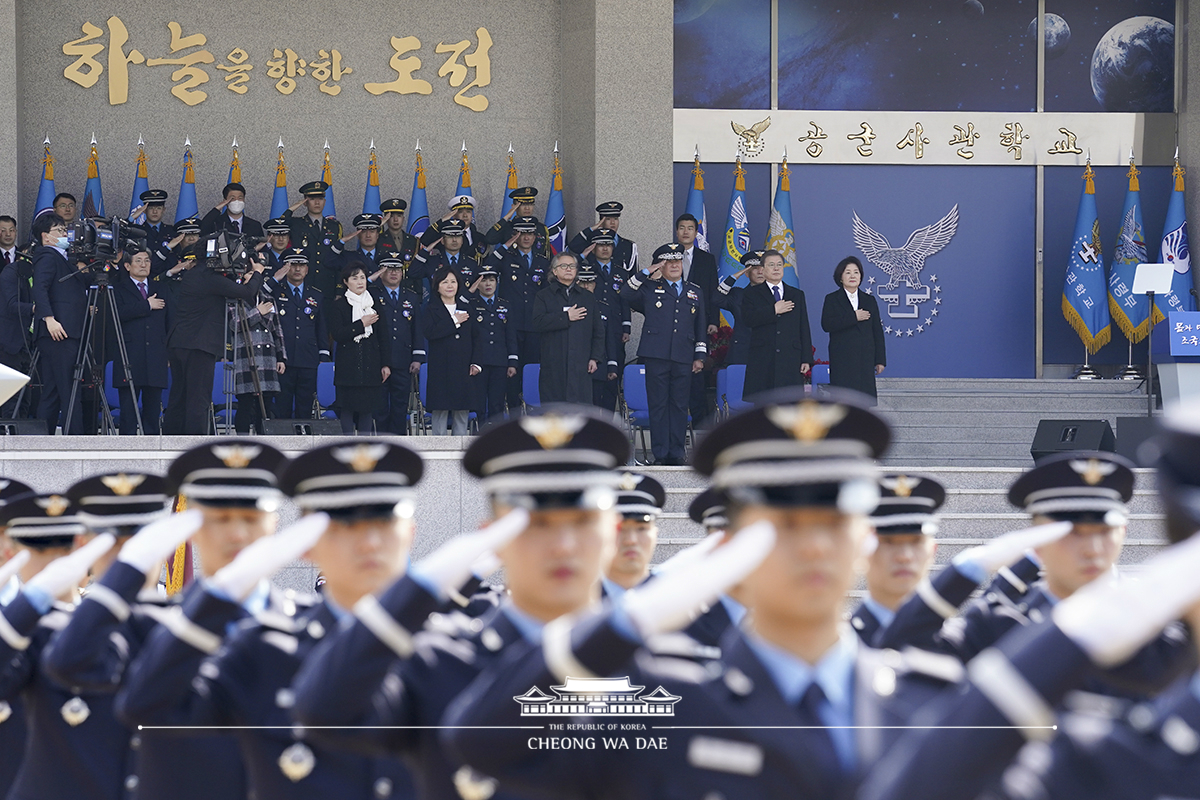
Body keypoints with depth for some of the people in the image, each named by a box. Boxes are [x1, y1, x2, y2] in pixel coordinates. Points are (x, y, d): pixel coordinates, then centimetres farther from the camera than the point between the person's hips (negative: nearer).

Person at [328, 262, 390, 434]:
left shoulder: (375, 305, 13)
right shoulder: (339, 306, 3)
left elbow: (382, 337, 13)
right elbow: (337, 334, -9)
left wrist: (386, 364, 6)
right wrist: (361, 324, -12)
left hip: (371, 366, 3)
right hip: (348, 367, -3)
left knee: (368, 409, 2)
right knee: (347, 408, -5)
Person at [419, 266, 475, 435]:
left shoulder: (466, 308, 14)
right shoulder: (430, 309, 3)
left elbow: (475, 337, 12)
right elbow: (428, 332, -16)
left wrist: (476, 363, 1)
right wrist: (454, 322, -13)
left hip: (463, 367, 3)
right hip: (440, 368, -3)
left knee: (462, 411, 3)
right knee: (440, 409, -2)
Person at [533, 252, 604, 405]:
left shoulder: (588, 298, 18)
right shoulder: (544, 296, 10)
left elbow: (598, 331, 14)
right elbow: (538, 323, -7)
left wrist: (595, 358, 2)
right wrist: (566, 317, -9)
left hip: (581, 368, 2)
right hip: (554, 367, -2)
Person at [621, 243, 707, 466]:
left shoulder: (694, 293, 18)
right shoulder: (650, 289, 10)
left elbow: (700, 327, 19)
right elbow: (625, 296, -5)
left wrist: (700, 356, 13)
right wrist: (645, 273, -5)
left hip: (683, 359, 2)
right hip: (656, 357, -2)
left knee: (680, 405, 3)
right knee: (658, 405, -2)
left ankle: (677, 453, 7)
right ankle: (660, 454, 1)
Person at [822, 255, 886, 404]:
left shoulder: (869, 300, 14)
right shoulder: (832, 299, 5)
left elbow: (877, 331, 12)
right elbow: (826, 325, -11)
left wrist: (880, 359, 7)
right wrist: (853, 317, -15)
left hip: (865, 360, 3)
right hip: (842, 360, -3)